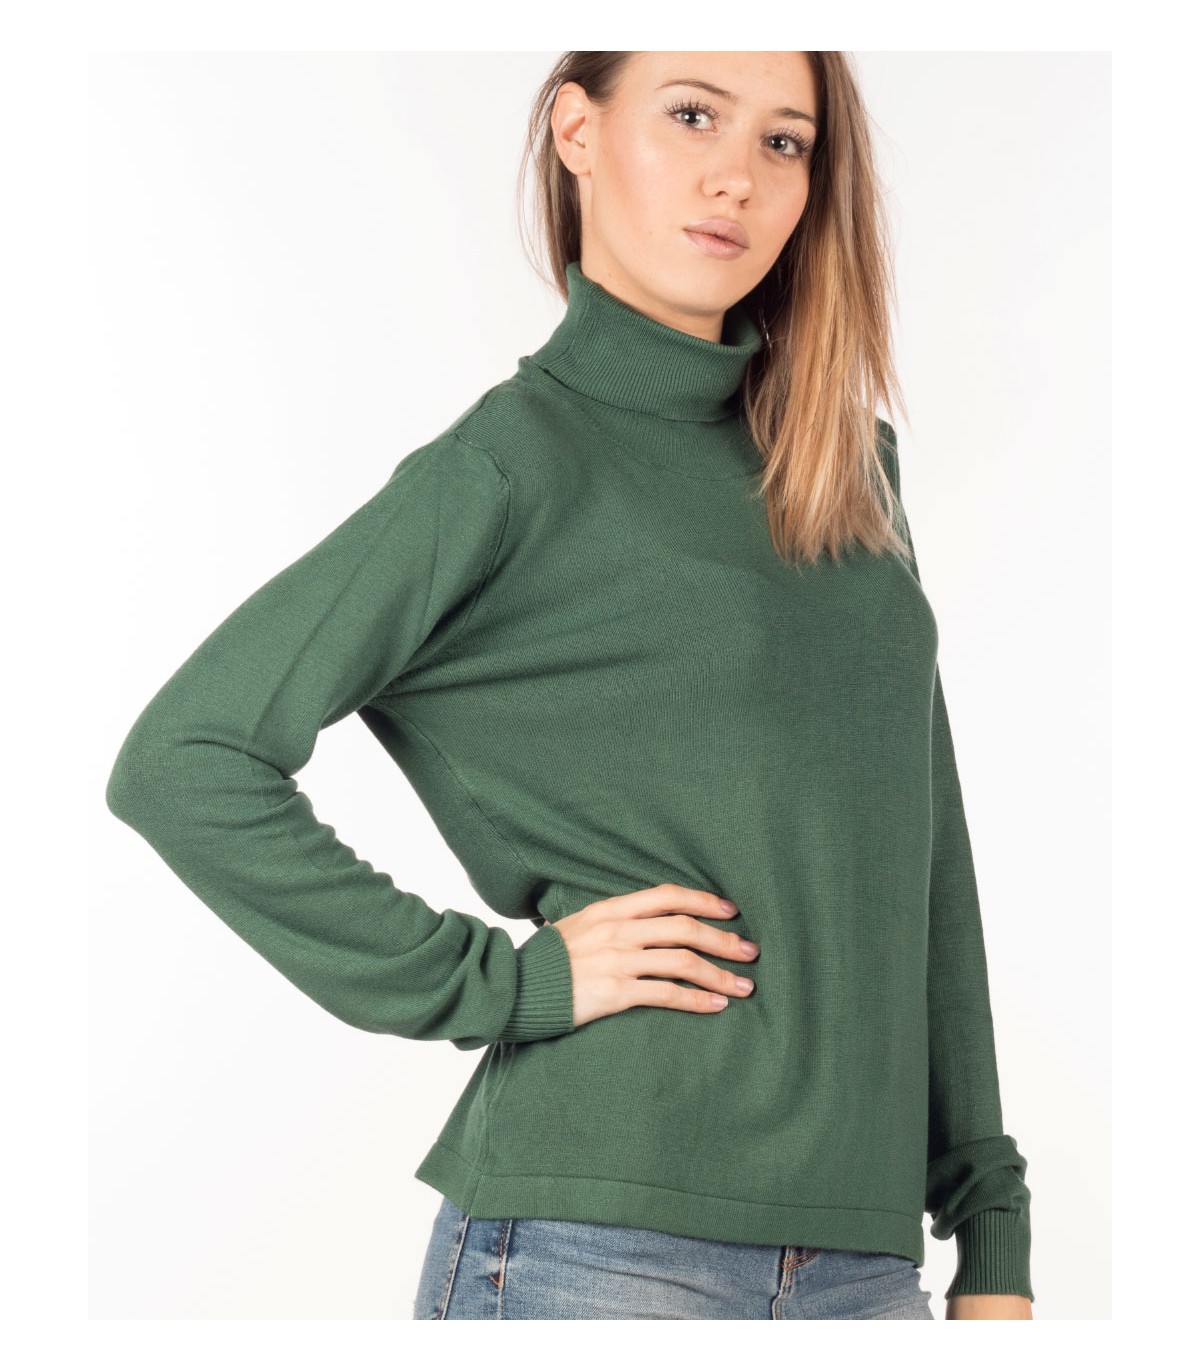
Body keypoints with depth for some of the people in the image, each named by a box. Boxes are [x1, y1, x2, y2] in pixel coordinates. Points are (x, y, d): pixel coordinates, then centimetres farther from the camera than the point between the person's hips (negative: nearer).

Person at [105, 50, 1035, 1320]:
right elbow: (182, 761, -10)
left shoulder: (849, 464, 13)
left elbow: (924, 862, 14)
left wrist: (994, 1235, 11)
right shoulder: (516, 463, -5)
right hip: (592, 1247, -5)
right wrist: (496, 980, -11)